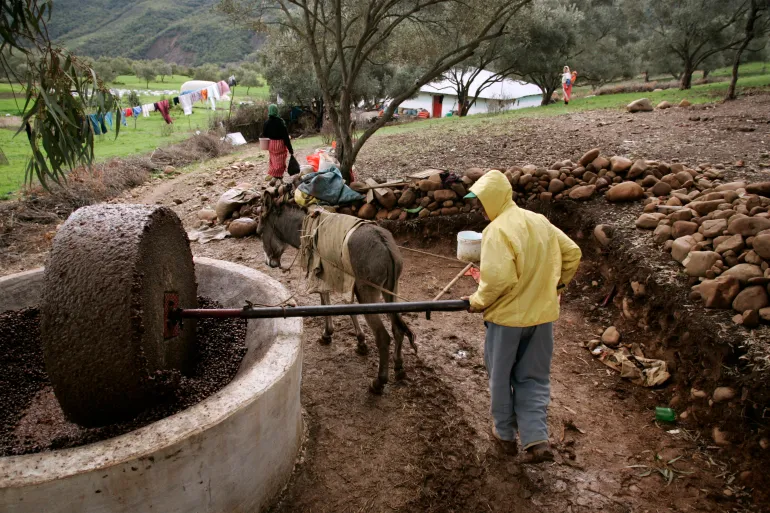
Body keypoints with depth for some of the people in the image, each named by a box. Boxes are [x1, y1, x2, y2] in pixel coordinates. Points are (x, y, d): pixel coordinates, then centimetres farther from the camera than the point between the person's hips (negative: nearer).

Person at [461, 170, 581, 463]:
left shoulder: (497, 230, -18)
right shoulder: (540, 221, 4)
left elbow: (499, 278, -27)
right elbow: (572, 253, 10)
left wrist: (478, 301, -10)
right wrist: (555, 287, 21)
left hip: (507, 317, -6)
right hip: (543, 314, 6)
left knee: (500, 377, 15)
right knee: (534, 378, 16)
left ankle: (506, 434, 30)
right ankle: (536, 439, 8)